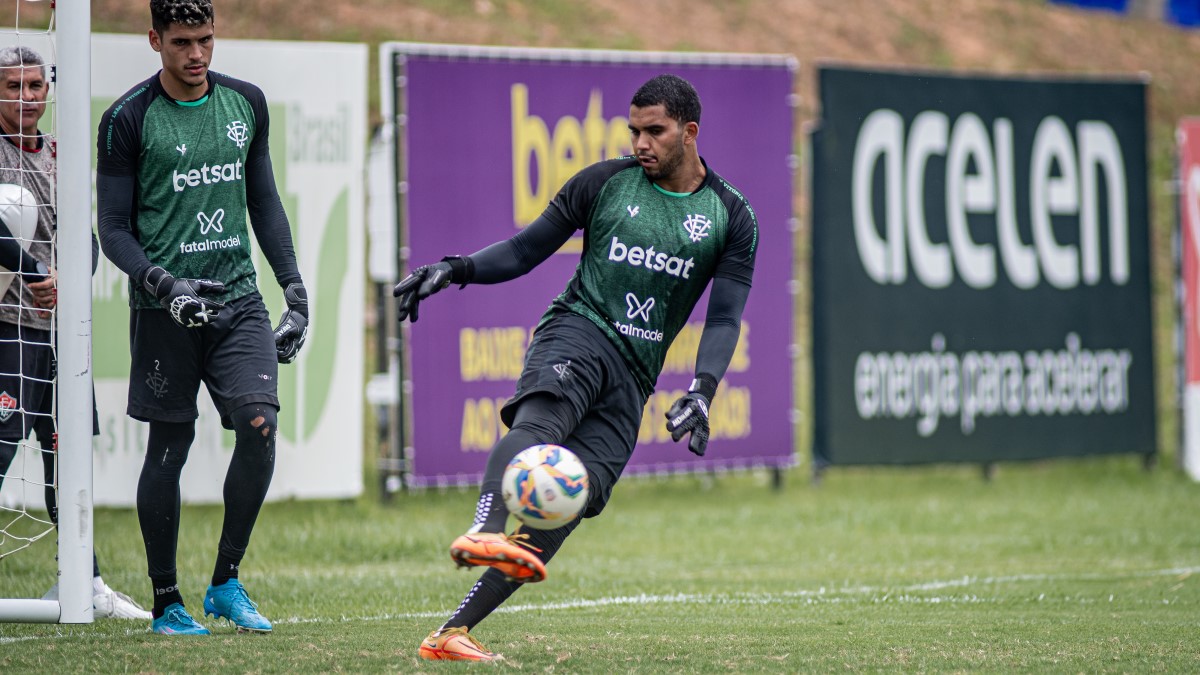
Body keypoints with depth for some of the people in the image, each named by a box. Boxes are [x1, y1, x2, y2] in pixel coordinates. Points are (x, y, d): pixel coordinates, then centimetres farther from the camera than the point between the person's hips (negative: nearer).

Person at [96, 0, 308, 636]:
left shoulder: (246, 103, 10)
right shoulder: (128, 120, -4)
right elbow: (114, 230, -3)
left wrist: (295, 289, 12)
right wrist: (164, 285, -19)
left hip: (238, 297, 3)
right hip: (165, 312, -3)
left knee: (259, 424, -13)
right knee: (168, 449, 1)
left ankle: (226, 583, 1)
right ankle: (166, 602, 12)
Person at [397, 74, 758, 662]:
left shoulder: (730, 217, 8)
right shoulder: (605, 182, 7)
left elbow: (725, 318, 3)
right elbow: (526, 250, 11)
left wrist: (701, 391, -15)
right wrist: (456, 270, -6)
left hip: (633, 378, 2)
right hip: (577, 332, -2)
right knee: (539, 417, -37)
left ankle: (451, 634, -18)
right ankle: (485, 532, -65)